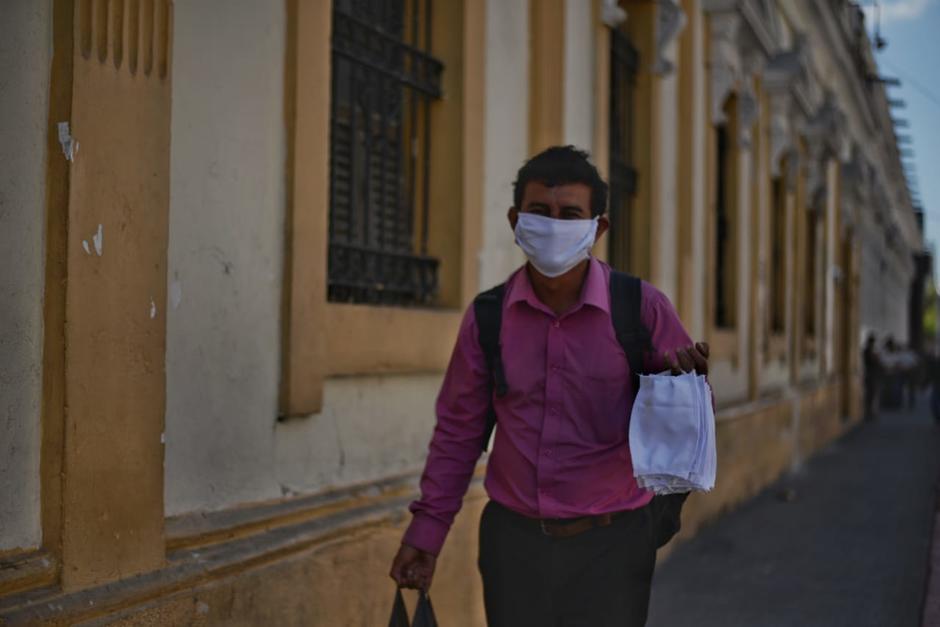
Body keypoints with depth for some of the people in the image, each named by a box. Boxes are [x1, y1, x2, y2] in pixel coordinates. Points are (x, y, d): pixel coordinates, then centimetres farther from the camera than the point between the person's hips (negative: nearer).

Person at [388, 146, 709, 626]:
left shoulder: (642, 309, -8)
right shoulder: (487, 316, -1)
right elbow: (458, 430, 8)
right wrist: (426, 531, 7)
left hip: (609, 547, -2)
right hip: (513, 539, 2)